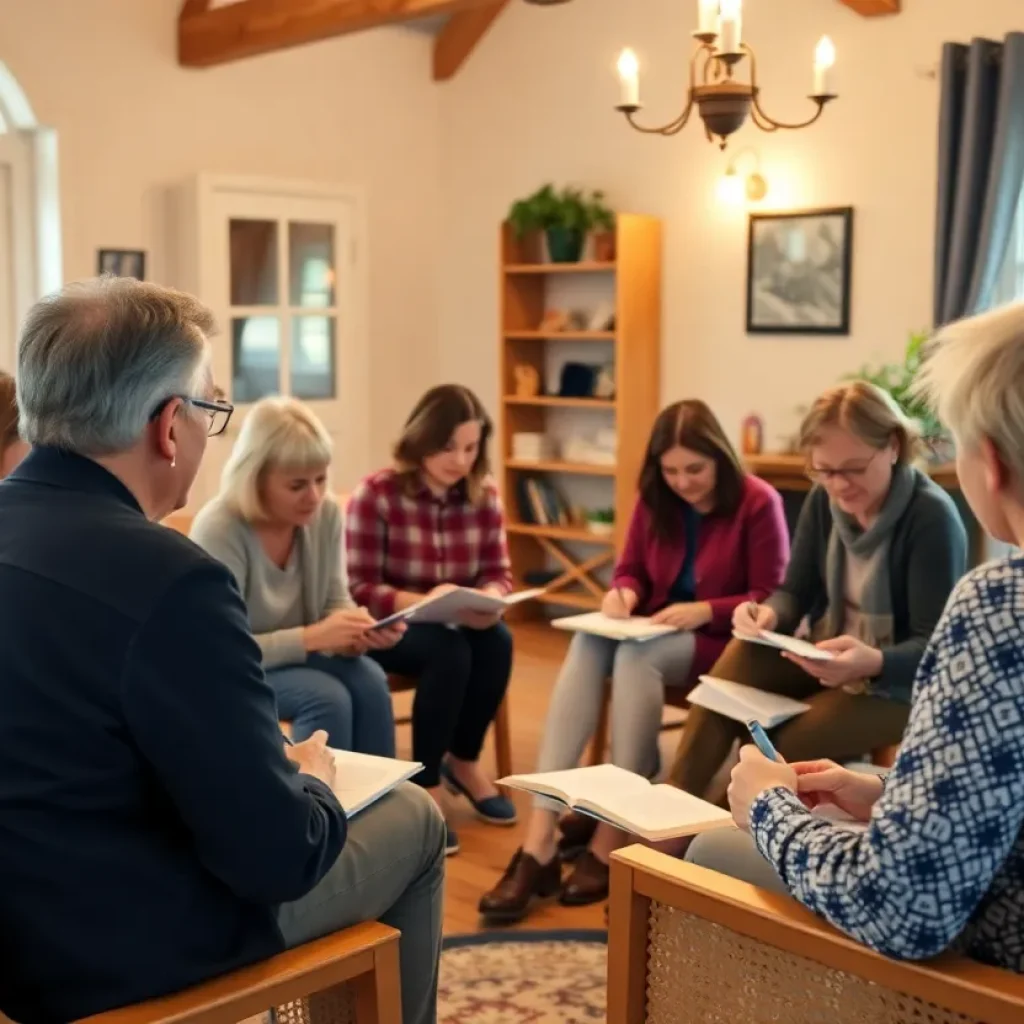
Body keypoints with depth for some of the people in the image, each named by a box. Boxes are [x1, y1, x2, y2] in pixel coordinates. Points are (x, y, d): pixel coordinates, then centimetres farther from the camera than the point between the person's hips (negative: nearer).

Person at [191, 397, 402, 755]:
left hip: (297, 654, 5)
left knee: (370, 683, -23)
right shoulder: (219, 529, -25)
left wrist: (358, 633, -26)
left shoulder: (326, 513, -9)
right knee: (327, 697, -29)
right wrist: (312, 636, -35)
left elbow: (336, 602, -2)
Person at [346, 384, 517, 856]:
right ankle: (426, 784, -17)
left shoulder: (485, 495, -2)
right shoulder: (376, 494, -17)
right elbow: (360, 590, -17)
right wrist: (424, 602, -34)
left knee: (497, 640, -28)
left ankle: (464, 761, -4)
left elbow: (498, 572, 1)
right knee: (450, 650, -34)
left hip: (457, 622, 5)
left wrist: (488, 599, -24)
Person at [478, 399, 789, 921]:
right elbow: (632, 569, 13)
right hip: (655, 634, 5)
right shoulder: (654, 501, 5)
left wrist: (702, 610, -23)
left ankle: (611, 841, -31)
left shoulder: (758, 503, -10)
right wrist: (623, 592, -11)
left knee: (636, 657, -35)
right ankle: (540, 841, -38)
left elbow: (771, 600, -10)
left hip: (725, 641, -5)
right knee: (588, 642, -29)